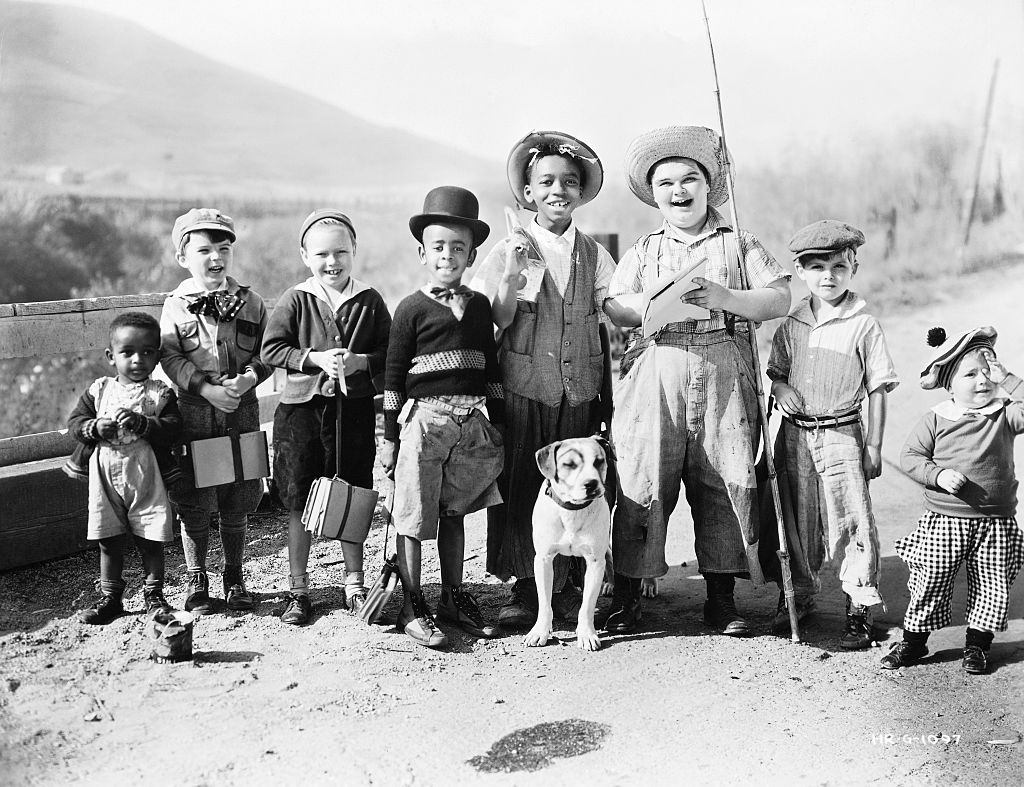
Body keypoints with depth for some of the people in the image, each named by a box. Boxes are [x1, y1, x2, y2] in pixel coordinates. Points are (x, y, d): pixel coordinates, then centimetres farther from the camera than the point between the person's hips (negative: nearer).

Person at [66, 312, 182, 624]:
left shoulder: (160, 394, -2)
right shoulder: (99, 390, 5)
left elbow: (173, 428, -13)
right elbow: (75, 421, 4)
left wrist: (142, 423, -25)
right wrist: (94, 428, -15)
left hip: (146, 475, -2)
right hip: (105, 476, 2)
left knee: (151, 541, 5)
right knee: (109, 541, 11)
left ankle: (154, 596, 21)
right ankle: (110, 598, 25)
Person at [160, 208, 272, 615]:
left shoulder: (250, 301, 5)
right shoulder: (176, 306, -1)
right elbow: (171, 357, -6)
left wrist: (249, 378, -15)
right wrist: (207, 388, -18)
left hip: (242, 410, 2)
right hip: (192, 412, -1)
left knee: (237, 502, 10)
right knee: (193, 503, 5)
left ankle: (235, 577, 27)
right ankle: (196, 581, 21)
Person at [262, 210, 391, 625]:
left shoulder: (370, 301, 2)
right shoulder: (294, 300, -1)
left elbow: (390, 353, 1)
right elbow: (271, 350, -3)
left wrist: (360, 361, -17)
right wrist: (315, 359, -15)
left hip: (355, 408, 1)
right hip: (302, 408, 0)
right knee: (299, 503, 6)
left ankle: (355, 583, 26)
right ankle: (298, 589, 20)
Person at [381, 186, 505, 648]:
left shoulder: (479, 305, 12)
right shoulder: (412, 308, -2)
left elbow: (490, 366, 18)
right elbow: (393, 376, -2)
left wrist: (497, 421, 14)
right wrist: (390, 437, -4)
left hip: (473, 422, 5)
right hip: (424, 416, -4)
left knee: (454, 512, 14)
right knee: (413, 517, 0)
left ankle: (454, 597, 25)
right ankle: (412, 607, 9)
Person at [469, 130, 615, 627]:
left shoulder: (594, 255, 7)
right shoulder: (510, 250, 0)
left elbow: (612, 325, 11)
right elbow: (492, 321, -6)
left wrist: (610, 400, 10)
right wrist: (512, 273, -21)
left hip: (579, 391, 2)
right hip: (524, 389, -2)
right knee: (520, 486, 1)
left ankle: (563, 583, 22)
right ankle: (526, 587, 15)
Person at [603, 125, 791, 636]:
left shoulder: (737, 243, 12)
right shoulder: (643, 251, 16)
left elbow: (779, 299, 4)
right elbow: (613, 307, 6)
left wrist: (725, 298, -11)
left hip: (724, 380, 0)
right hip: (655, 378, 0)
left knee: (726, 483, 2)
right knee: (643, 483, -2)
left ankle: (721, 596, 14)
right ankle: (627, 595, 9)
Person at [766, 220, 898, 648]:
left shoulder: (863, 326, -4)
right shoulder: (791, 325, 6)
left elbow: (877, 389, -2)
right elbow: (775, 369, 16)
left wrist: (873, 445, -5)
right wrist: (780, 388, -7)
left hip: (842, 434, -3)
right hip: (795, 434, 4)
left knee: (852, 520, -3)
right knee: (796, 517, 12)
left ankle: (859, 605, 9)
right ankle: (799, 593, 29)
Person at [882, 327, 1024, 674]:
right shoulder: (936, 420, -4)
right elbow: (910, 456, -2)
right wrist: (938, 475, -17)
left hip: (996, 519, 1)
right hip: (945, 519, -1)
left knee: (992, 586, 9)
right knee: (931, 581, 4)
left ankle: (977, 644, 28)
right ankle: (913, 640, 21)